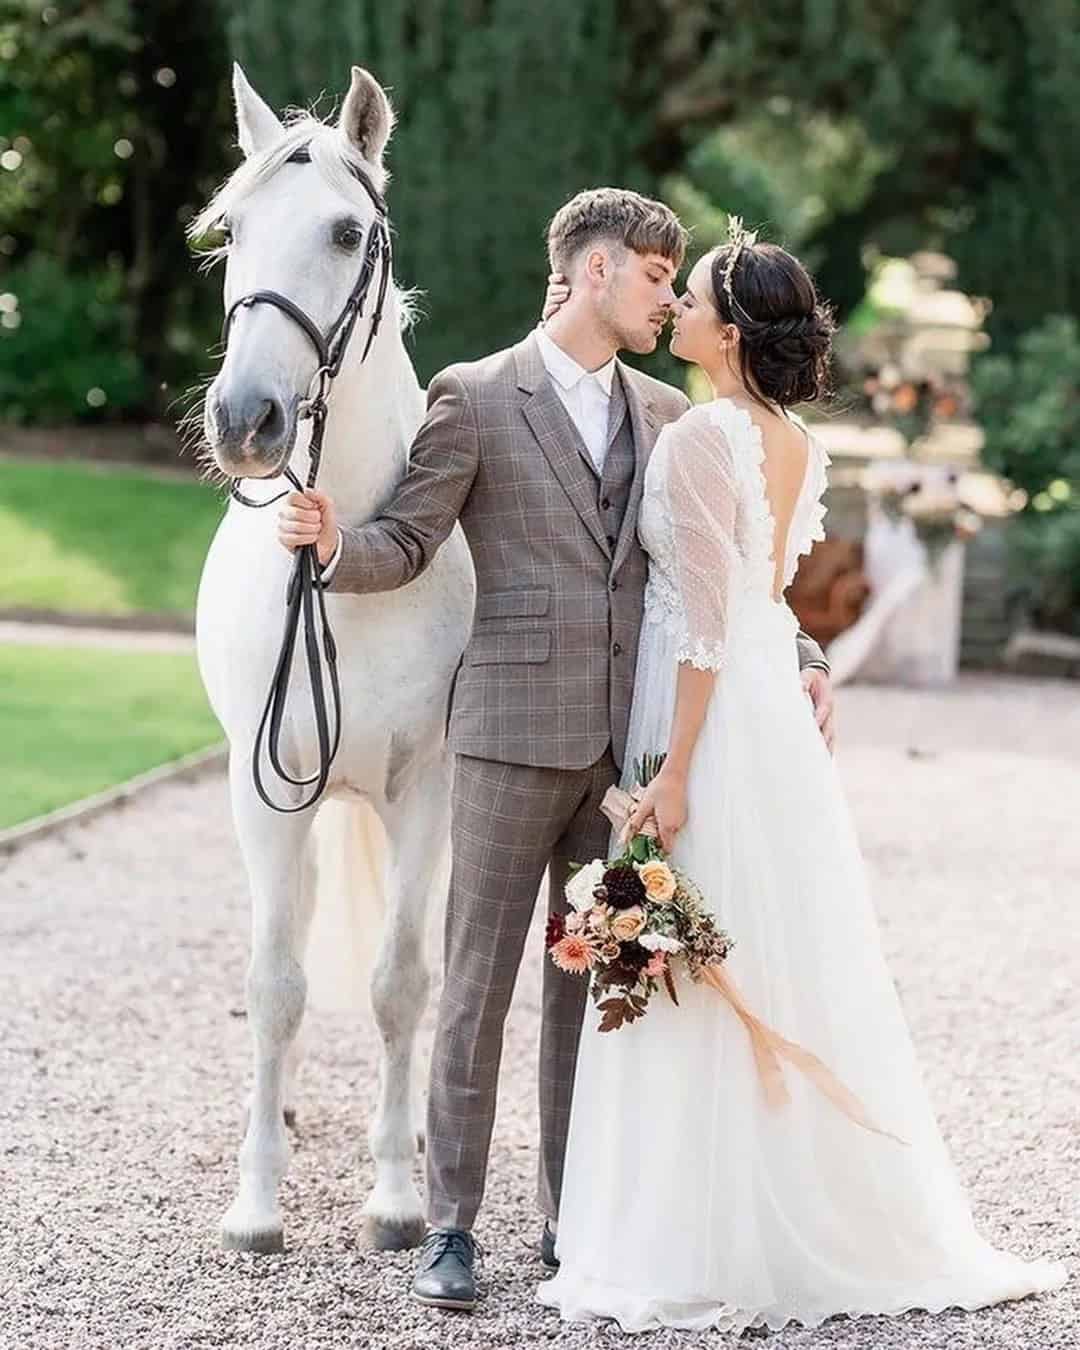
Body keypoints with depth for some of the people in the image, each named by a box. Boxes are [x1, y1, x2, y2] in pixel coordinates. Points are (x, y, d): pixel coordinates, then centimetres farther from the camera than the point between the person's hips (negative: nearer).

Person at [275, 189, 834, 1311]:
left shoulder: (665, 415, 15)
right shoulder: (475, 398, 0)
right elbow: (406, 545, -3)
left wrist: (798, 653, 7)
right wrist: (332, 543, -23)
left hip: (627, 742, 5)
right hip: (515, 730, -5)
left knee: (594, 984, 9)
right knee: (479, 985, -1)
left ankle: (573, 1218, 17)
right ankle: (450, 1227, 5)